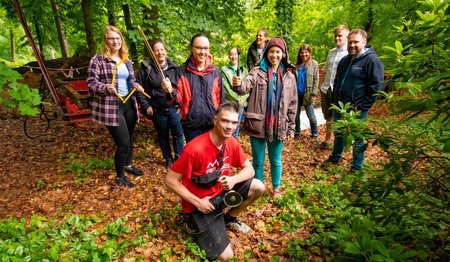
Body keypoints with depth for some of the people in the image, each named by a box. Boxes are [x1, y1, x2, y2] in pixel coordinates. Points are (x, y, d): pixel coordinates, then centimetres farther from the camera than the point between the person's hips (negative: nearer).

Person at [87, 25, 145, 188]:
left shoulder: (126, 60, 11)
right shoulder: (98, 60, -8)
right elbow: (91, 83, -10)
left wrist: (136, 86, -2)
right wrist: (106, 87, -28)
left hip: (128, 103, 7)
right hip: (110, 107, -6)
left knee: (129, 139, 19)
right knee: (123, 142, -6)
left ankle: (128, 165, 43)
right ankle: (120, 176, 16)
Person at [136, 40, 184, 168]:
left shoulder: (173, 67, 4)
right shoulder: (146, 68, -5)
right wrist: (146, 106, -7)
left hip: (174, 108, 1)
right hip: (157, 110, -1)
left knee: (178, 134, 3)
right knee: (163, 136, 13)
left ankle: (179, 158, 22)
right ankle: (168, 159, 31)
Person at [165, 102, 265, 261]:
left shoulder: (232, 142, -9)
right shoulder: (195, 148, -30)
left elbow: (249, 169, 0)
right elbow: (170, 180, -22)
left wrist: (233, 180, -22)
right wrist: (197, 202, -21)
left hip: (221, 192, 6)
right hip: (199, 204, -6)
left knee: (258, 187, -8)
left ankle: (229, 218, 15)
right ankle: (198, 227, 14)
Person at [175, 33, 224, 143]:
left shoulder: (215, 71, 3)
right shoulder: (182, 71, -4)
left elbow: (220, 98, 7)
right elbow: (178, 99, -4)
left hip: (212, 124, 2)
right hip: (191, 125, -1)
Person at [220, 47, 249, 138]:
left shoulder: (244, 71, 12)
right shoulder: (224, 70, 1)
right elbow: (226, 88, -8)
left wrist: (242, 99, -13)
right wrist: (237, 99, -14)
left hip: (241, 104, 3)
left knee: (236, 129, 11)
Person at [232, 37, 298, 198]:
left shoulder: (289, 76, 5)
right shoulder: (257, 72, -3)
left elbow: (292, 104, 8)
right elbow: (246, 85, -24)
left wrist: (291, 128, 6)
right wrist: (238, 85, -48)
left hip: (278, 127, 2)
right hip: (258, 125, -2)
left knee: (276, 161, 17)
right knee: (258, 161, 13)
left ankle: (276, 188, 39)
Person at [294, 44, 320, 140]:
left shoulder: (314, 64, -2)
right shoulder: (297, 65, 8)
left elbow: (316, 80, -5)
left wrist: (313, 94, -12)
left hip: (307, 94, -4)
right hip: (297, 93, 4)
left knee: (311, 116, 1)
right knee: (296, 115, 11)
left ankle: (315, 134, 19)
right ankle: (297, 132, 28)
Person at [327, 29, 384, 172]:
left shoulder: (372, 60, -11)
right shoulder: (344, 60, 11)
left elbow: (376, 86, -16)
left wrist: (362, 107, -18)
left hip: (356, 109, -7)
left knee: (358, 138, 6)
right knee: (338, 134, 20)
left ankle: (356, 167, 21)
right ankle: (335, 158, 39)